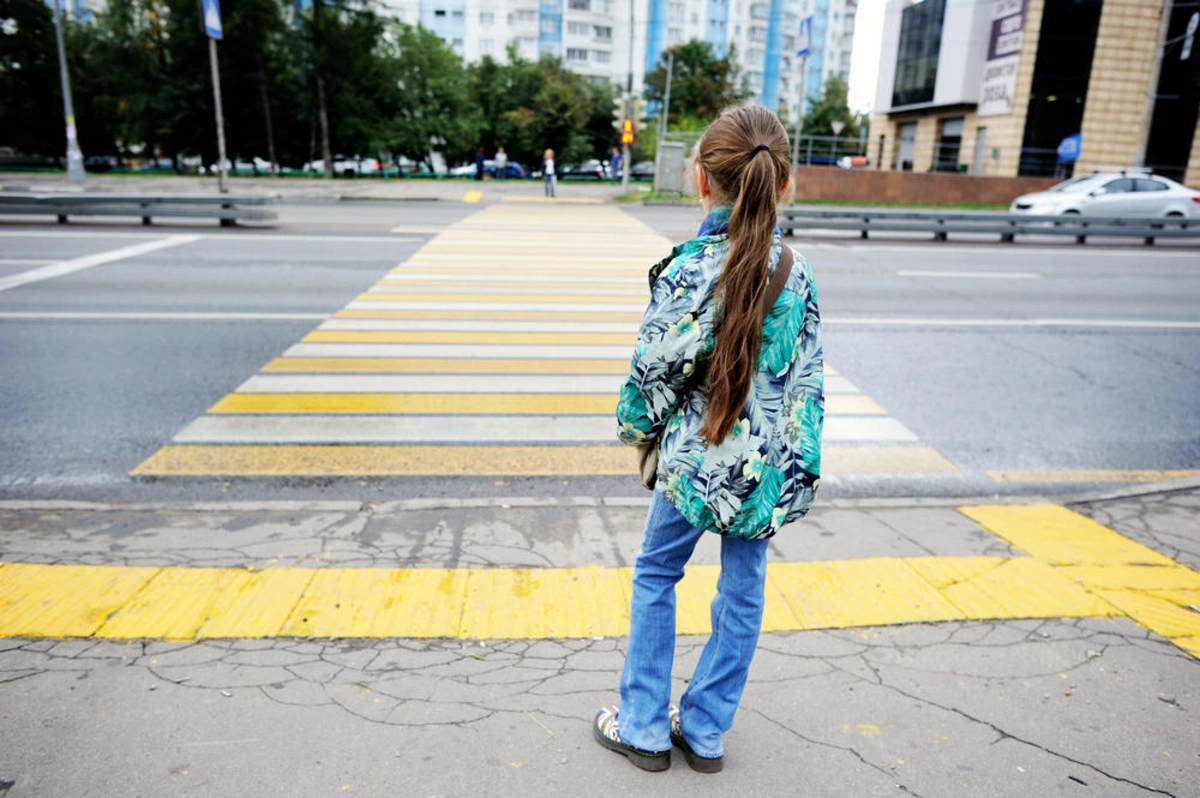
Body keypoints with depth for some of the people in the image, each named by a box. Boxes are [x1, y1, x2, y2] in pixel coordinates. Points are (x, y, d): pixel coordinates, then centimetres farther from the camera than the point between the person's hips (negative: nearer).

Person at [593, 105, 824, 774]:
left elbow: (654, 373, -14)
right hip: (769, 465, 4)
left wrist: (636, 426, 7)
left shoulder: (687, 273, -18)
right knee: (743, 590, 16)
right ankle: (705, 731, 32)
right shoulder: (797, 272, -2)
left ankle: (645, 728, 27)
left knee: (656, 575, 17)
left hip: (697, 458, -4)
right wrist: (799, 464, 12)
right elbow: (807, 375, 2)